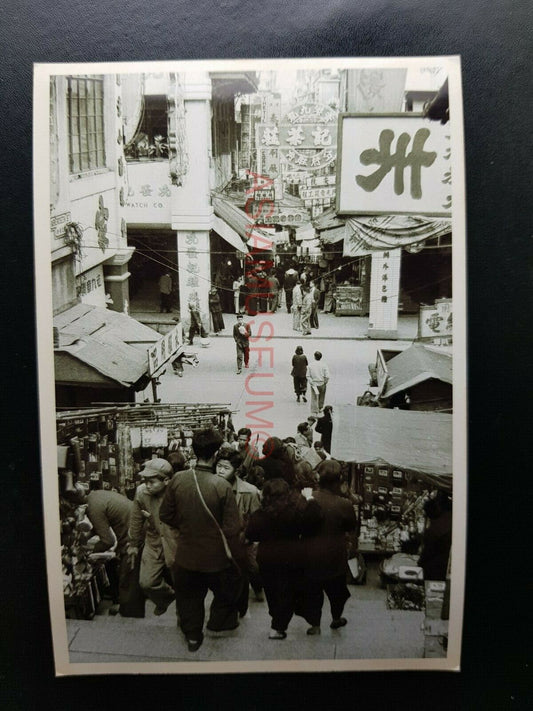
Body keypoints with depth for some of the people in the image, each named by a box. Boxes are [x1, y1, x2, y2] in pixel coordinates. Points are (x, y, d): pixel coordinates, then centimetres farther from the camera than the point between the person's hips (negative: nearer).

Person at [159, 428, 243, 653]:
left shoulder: (177, 480, -16)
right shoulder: (222, 486, -26)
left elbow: (165, 515, -3)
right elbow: (232, 528, -21)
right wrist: (234, 556, -5)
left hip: (186, 555, 4)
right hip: (216, 557, -3)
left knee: (189, 595, 27)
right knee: (226, 591, 27)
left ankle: (192, 636, 42)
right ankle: (218, 623, 45)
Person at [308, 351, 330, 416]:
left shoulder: (311, 365, -5)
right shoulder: (324, 365, -9)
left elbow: (308, 375, -5)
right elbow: (327, 376, -13)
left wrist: (312, 383, -2)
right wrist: (325, 383, 2)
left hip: (314, 383, 0)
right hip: (322, 384, 0)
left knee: (314, 398, 3)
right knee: (321, 397, 21)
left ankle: (314, 412, -1)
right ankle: (320, 408, 35)